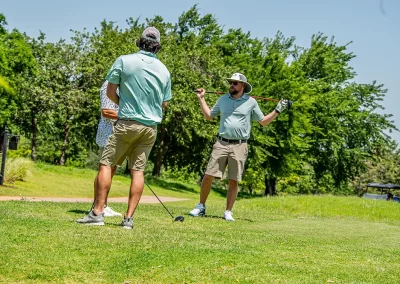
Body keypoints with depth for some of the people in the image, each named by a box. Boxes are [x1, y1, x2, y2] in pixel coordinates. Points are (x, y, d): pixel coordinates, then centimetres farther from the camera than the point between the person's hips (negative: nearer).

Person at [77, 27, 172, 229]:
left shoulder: (124, 61, -6)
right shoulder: (164, 70, 5)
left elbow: (110, 92, -1)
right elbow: (164, 103, 13)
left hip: (127, 123, -4)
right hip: (151, 127, 4)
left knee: (107, 164, 2)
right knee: (138, 170, 5)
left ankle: (97, 213, -4)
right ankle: (129, 218, 2)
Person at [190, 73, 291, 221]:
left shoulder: (251, 102, 4)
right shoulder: (223, 99, 12)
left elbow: (263, 121, 12)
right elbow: (209, 116, 25)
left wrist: (277, 110, 2)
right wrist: (201, 98, 23)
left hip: (239, 146, -2)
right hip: (221, 144, 2)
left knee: (233, 181, 1)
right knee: (208, 176, -4)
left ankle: (228, 212, 11)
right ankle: (201, 207, 9)